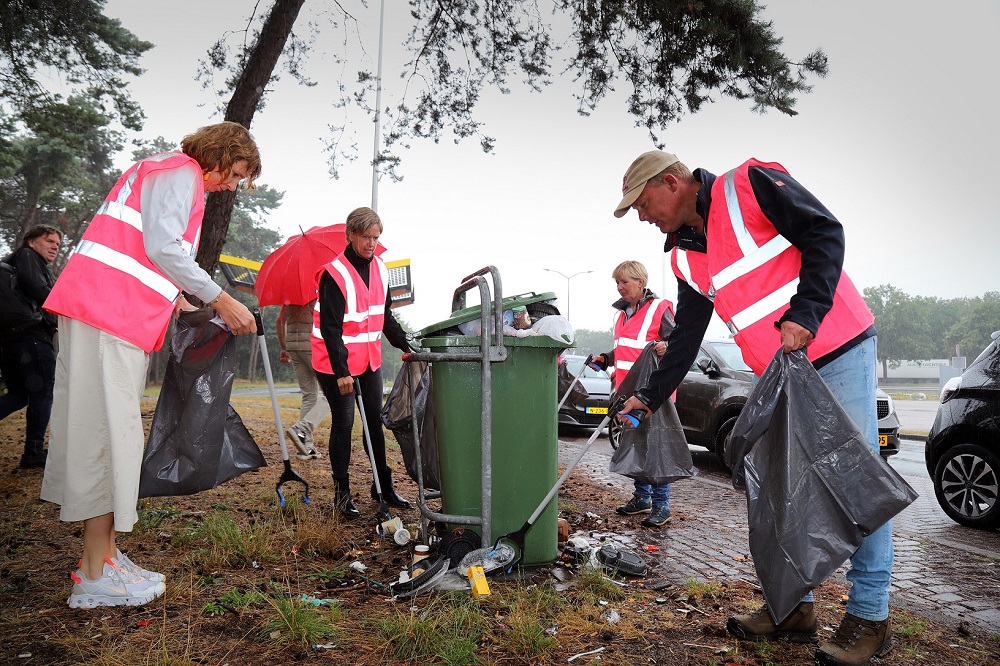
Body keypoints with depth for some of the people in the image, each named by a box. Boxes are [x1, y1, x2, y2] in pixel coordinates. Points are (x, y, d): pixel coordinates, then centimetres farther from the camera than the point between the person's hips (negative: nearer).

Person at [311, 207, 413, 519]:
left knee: (375, 421, 12)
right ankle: (341, 492, 13)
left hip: (369, 359, 7)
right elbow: (330, 328, -20)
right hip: (337, 364, -7)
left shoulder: (379, 268, 5)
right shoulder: (334, 274, -17)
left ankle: (383, 486, 24)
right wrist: (341, 371, -23)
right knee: (344, 423, 0)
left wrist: (404, 344, 6)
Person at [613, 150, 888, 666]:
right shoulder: (686, 257, 11)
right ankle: (794, 607, 19)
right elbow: (685, 337, 15)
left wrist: (804, 314, -23)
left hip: (839, 351, -7)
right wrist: (650, 396, 14)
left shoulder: (748, 184, -9)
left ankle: (869, 615, 7)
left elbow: (825, 232, -14)